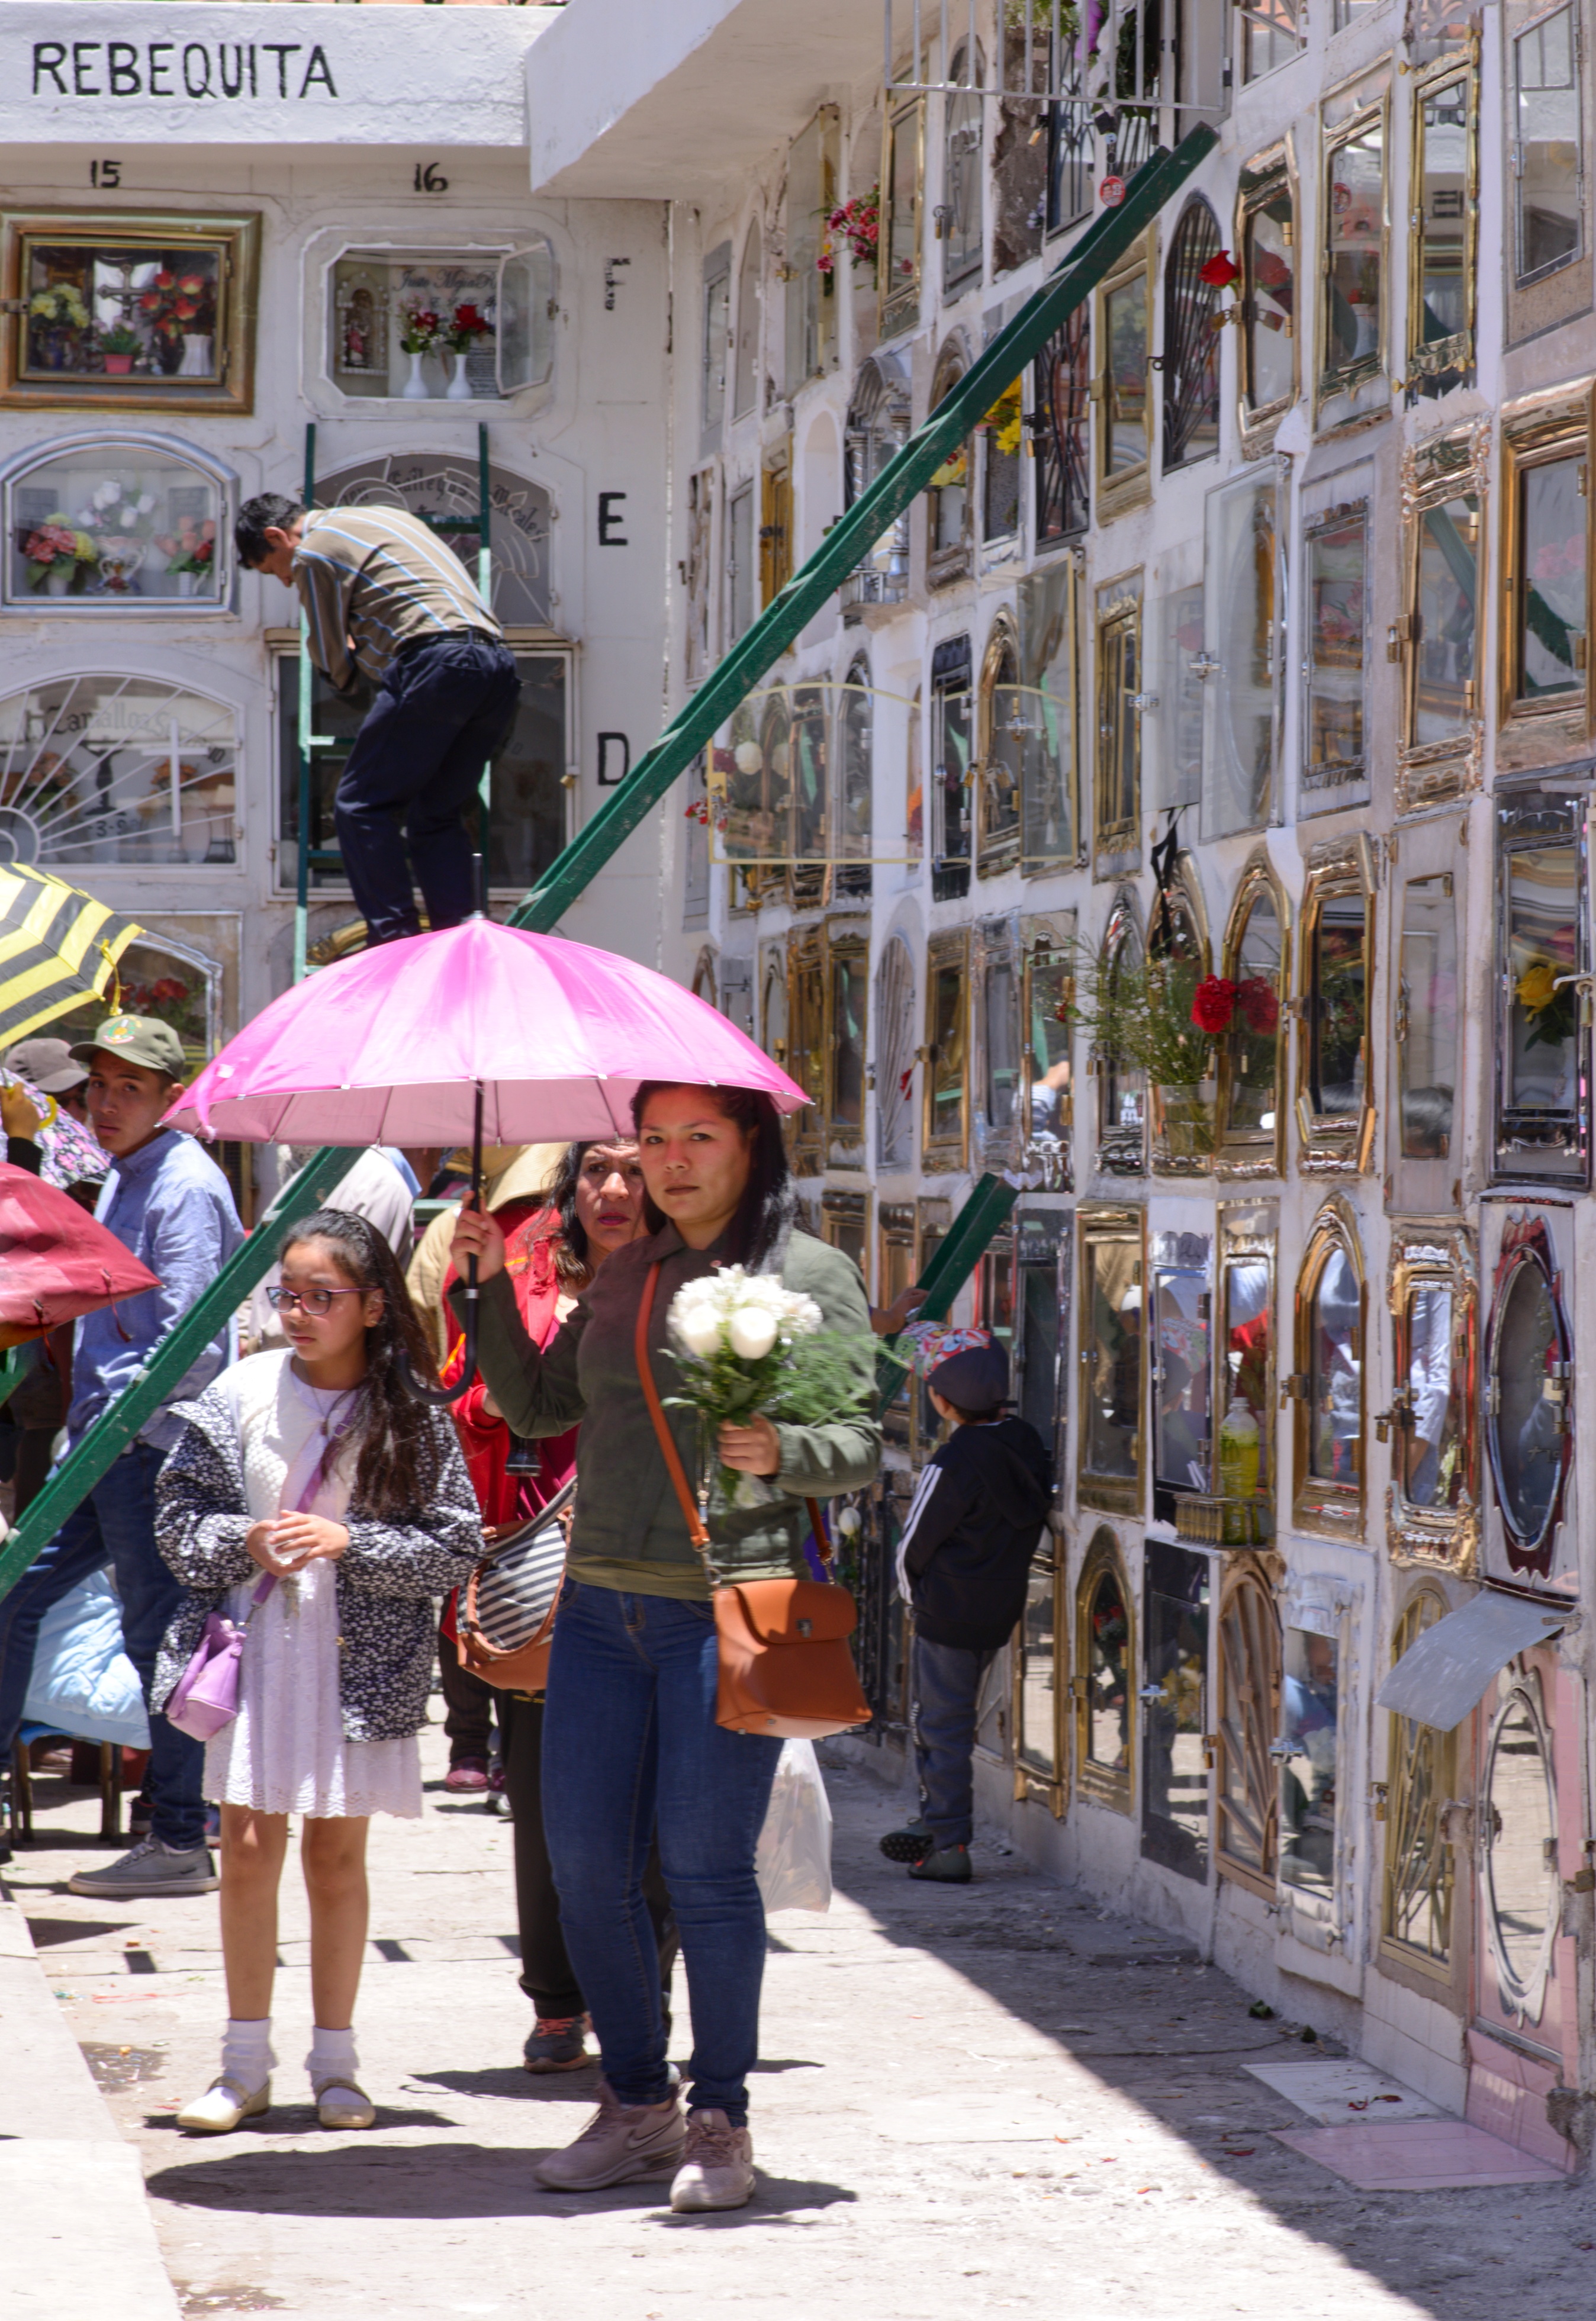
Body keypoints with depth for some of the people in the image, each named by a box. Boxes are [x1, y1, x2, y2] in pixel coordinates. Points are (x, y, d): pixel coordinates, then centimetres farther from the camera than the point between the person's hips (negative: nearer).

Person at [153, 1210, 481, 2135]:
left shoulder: (413, 1417, -3)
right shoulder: (242, 1393, 1)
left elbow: (456, 1547, -4)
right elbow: (178, 1518, 5)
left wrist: (349, 1543, -15)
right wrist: (247, 1543, -14)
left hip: (357, 1662, -1)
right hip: (253, 1650, 1)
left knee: (337, 1855, 6)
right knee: (249, 1849, 1)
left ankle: (336, 2060, 18)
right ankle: (247, 2063, 11)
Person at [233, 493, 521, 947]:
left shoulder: (314, 553, 7)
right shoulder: (386, 517, 31)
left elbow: (336, 666, 12)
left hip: (438, 663, -8)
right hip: (501, 666, 8)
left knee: (361, 806, -1)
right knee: (438, 816, 14)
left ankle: (395, 941, -9)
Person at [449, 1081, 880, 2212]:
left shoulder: (814, 1275, 0)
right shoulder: (625, 1274, 16)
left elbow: (866, 1442, -3)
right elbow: (537, 1407, 20)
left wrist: (780, 1451, -22)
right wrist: (494, 1286, 10)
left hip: (728, 1606, -5)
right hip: (602, 1601, 6)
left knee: (703, 1863, -6)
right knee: (585, 1863, 4)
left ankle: (722, 2121, 7)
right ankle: (638, 2107, 18)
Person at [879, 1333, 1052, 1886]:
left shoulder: (953, 1463, -21)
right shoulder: (1027, 1445, -1)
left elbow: (914, 1546, -12)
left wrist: (915, 1596, 9)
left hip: (948, 1614, -7)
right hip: (1001, 1611, 7)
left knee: (942, 1725, 1)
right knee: (949, 1719, 20)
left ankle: (949, 1846, 1)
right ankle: (935, 1824, 29)